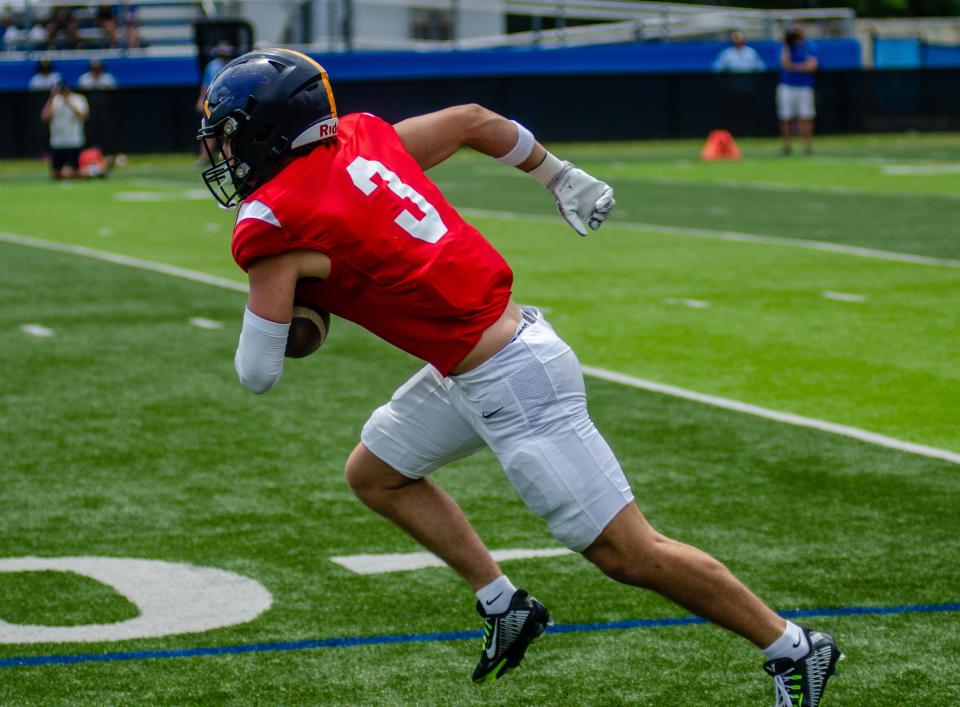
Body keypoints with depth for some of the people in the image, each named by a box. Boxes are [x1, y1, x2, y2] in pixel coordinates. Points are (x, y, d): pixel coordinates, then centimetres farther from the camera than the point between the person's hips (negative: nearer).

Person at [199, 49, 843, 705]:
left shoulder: (270, 226, -14)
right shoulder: (361, 137, 6)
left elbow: (258, 373, -9)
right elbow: (473, 119, 18)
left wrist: (269, 309, 13)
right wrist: (558, 175, 33)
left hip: (512, 382, -10)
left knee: (628, 554, -2)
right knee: (374, 473, 21)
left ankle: (793, 648, 7)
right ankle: (506, 605, 21)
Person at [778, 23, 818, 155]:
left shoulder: (810, 47, 5)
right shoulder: (786, 47, 8)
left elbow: (812, 66, -7)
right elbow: (785, 63, -8)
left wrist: (794, 67, -10)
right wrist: (786, 45, -8)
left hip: (805, 87, -1)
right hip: (787, 87, 1)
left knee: (806, 118, -5)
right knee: (786, 119, -1)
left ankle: (807, 145, -2)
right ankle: (787, 146, 5)